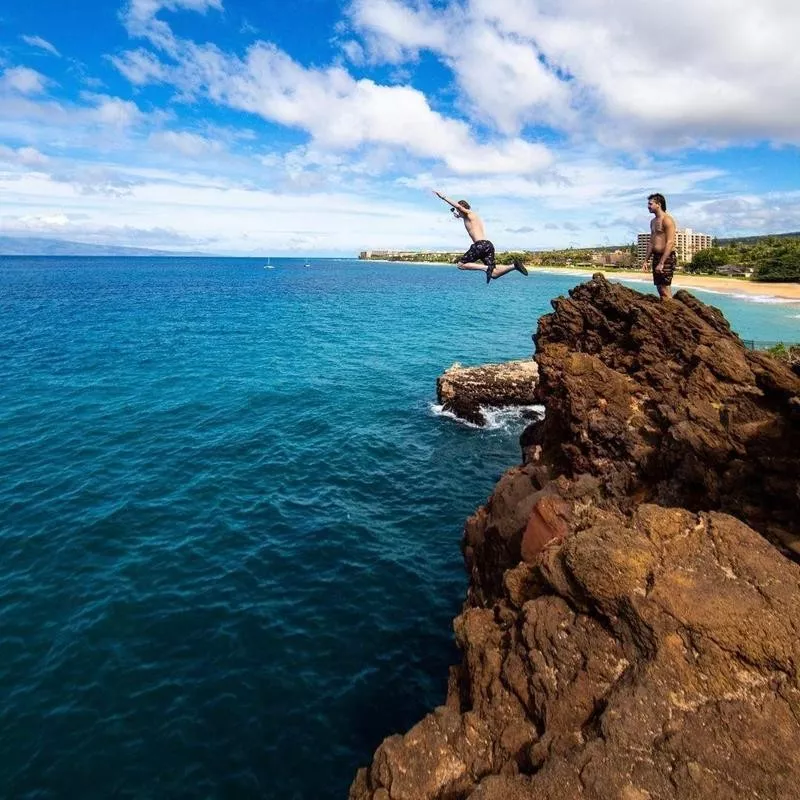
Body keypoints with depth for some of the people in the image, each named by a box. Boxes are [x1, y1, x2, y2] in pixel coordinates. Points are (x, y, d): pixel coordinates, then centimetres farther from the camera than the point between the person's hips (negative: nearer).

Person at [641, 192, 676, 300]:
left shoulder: (667, 220, -11)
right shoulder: (653, 221, 16)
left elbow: (670, 243, -18)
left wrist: (661, 263, -23)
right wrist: (646, 260, 16)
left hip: (667, 257, -9)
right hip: (656, 257, 9)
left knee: (665, 289, -11)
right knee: (659, 287, 9)